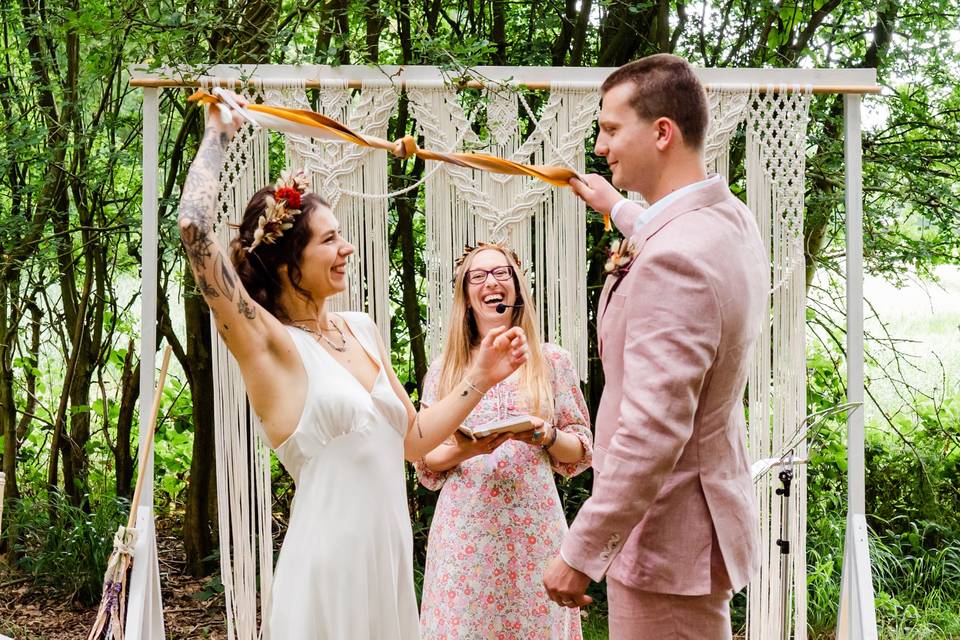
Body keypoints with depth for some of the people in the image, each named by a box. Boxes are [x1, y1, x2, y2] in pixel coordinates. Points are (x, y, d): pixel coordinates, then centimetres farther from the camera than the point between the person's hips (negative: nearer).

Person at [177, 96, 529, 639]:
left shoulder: (363, 329, 10)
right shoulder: (269, 344, -9)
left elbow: (413, 439, 17)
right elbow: (196, 229, -21)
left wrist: (479, 379, 9)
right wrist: (220, 132, -7)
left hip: (391, 556, 7)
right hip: (330, 561, -6)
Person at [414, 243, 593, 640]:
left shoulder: (552, 361, 3)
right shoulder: (444, 369, 6)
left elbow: (581, 451, 5)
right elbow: (425, 461, 6)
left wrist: (546, 436, -14)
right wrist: (464, 450, -13)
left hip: (533, 527, -1)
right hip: (465, 529, 1)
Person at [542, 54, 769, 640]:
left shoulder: (672, 260, -26)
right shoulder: (734, 219, 4)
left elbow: (653, 434, -30)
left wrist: (579, 553, -23)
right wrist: (617, 208, 45)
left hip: (668, 538, -10)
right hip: (709, 508, 10)